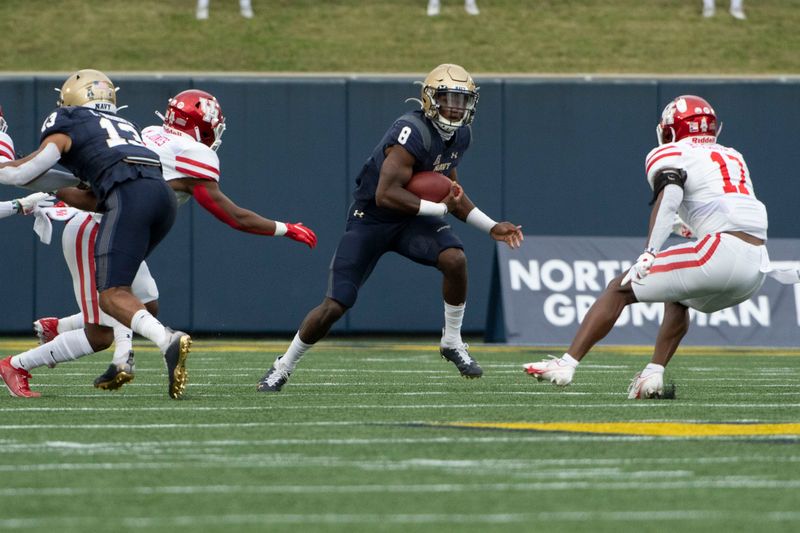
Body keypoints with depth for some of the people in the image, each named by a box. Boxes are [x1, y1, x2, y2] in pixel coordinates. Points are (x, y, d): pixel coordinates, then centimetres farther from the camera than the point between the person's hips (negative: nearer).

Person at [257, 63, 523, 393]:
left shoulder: (459, 136, -1)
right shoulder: (413, 132, -28)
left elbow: (450, 193, 13)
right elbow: (386, 194, -34)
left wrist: (491, 227, 7)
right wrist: (440, 208, -28)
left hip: (411, 218, 6)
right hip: (370, 219, -6)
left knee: (454, 259, -24)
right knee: (335, 306, -7)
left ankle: (452, 343, -4)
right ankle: (283, 367, 16)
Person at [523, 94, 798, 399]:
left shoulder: (669, 156, 7)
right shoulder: (733, 157, 28)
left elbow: (669, 194, -14)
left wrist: (649, 254, -22)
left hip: (722, 250, -7)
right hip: (758, 268, 7)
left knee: (621, 290, 3)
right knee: (677, 299, 34)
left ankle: (566, 364, -2)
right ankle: (654, 375, 18)